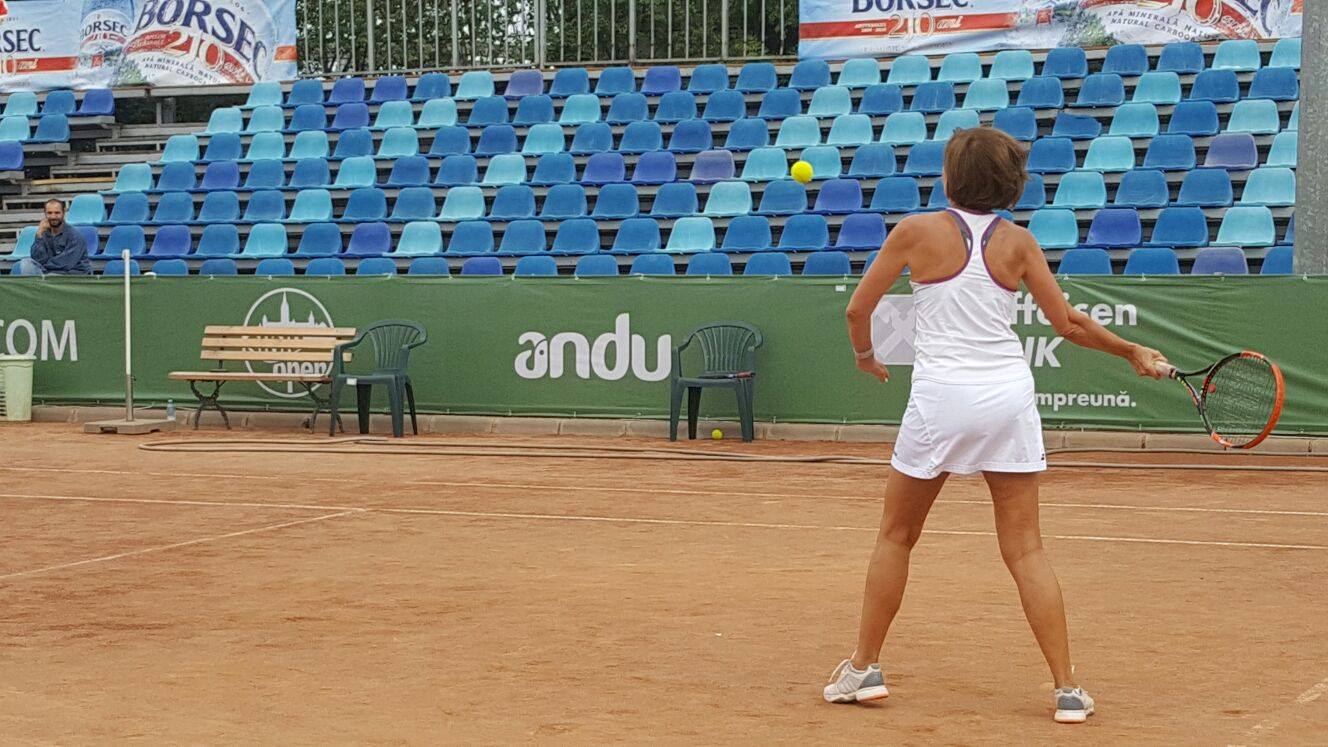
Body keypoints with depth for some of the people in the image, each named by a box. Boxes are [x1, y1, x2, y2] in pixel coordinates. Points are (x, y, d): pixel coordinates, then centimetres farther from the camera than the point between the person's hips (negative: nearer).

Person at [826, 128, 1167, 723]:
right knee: (1025, 549, 5)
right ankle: (1067, 689, 2)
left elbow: (858, 308, 2)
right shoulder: (1018, 242, 2)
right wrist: (1133, 352, 17)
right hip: (1009, 399, 2)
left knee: (895, 537, 15)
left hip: (941, 399, -2)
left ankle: (864, 668, 19)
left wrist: (865, 355, 23)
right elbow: (1068, 324, 2)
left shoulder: (917, 232, -4)